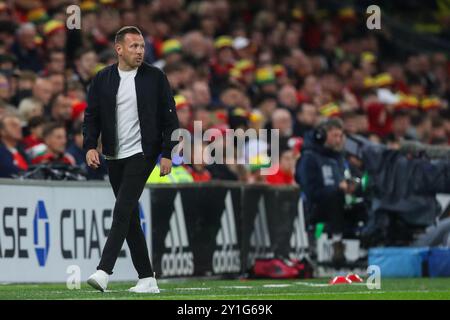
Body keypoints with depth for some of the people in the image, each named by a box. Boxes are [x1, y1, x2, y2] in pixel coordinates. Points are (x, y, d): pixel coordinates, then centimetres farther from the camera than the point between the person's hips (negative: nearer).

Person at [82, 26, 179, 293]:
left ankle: (104, 271, -24)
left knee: (122, 210, -18)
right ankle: (147, 279, 12)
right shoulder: (102, 79, 6)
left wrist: (167, 153, -6)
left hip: (142, 153, -4)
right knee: (130, 218, 6)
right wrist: (90, 146, -7)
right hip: (114, 156, 4)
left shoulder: (156, 77, -1)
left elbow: (170, 117, 1)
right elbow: (92, 116, 9)